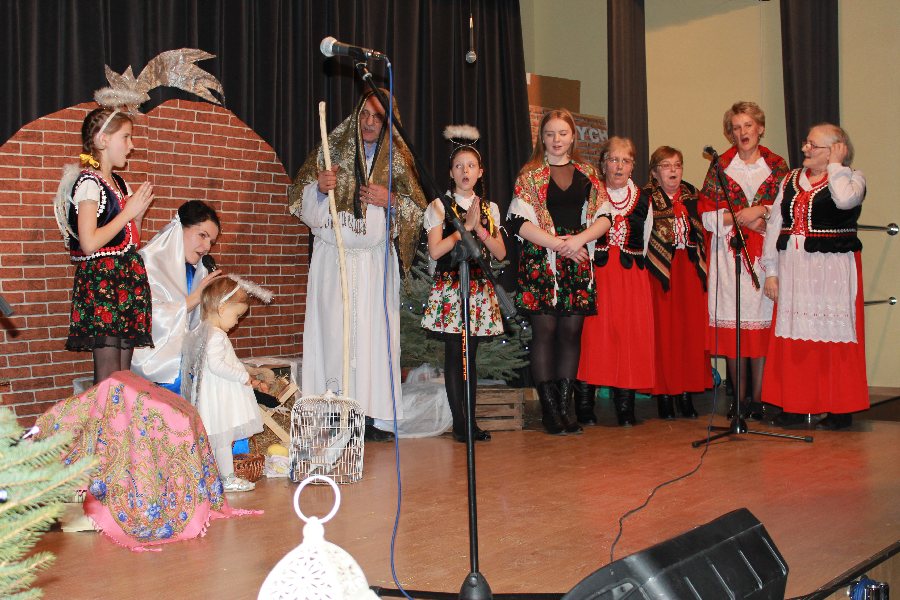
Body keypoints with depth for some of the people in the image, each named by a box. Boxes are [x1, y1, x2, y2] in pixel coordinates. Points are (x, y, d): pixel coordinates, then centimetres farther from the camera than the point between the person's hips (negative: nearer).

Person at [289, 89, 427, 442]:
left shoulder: (397, 159, 11)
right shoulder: (332, 148, 9)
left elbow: (418, 208, 10)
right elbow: (302, 193, 8)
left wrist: (390, 199, -8)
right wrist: (319, 185, -13)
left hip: (375, 258, 1)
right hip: (333, 257, -1)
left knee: (372, 331, -3)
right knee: (334, 329, -7)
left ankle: (367, 416, 2)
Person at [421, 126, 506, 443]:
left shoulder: (489, 209, 13)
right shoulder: (440, 206, 1)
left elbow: (501, 253, 7)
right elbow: (435, 251, -10)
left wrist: (480, 229, -7)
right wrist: (465, 226, -11)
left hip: (479, 288, 4)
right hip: (449, 285, -3)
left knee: (471, 354, 6)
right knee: (454, 354, -5)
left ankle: (470, 421, 10)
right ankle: (459, 423, 0)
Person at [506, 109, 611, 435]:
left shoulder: (587, 173, 14)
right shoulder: (530, 174, 5)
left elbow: (604, 217, 9)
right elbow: (518, 222, -5)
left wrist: (579, 239, -10)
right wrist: (559, 243, -11)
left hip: (578, 262, 3)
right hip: (541, 261, -3)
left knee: (571, 331, 2)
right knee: (544, 330, -5)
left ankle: (566, 405, 10)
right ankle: (549, 409, 1)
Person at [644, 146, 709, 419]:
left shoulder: (691, 194, 14)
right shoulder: (646, 197, 0)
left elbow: (701, 230, 16)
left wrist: (702, 266, 8)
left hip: (689, 271, 4)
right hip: (660, 271, -4)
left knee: (691, 329, 2)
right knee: (663, 330, -3)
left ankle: (686, 391, 11)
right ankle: (664, 393, 6)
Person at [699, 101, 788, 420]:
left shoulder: (777, 165, 9)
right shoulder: (720, 166, 7)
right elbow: (708, 215, -1)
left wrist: (760, 210, -11)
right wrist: (749, 219, -9)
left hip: (766, 254, 0)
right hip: (729, 253, 0)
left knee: (761, 322, -4)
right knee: (731, 324, -2)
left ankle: (758, 398, 3)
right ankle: (739, 397, 7)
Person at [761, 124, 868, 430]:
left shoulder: (851, 178, 0)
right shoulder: (791, 180, 13)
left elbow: (845, 199, -25)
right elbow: (774, 224, 12)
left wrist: (834, 165, -10)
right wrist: (771, 271, 6)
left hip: (833, 270, -5)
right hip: (792, 270, 5)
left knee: (832, 335, -2)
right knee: (794, 336, 6)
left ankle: (839, 408, 8)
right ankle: (795, 405, 14)